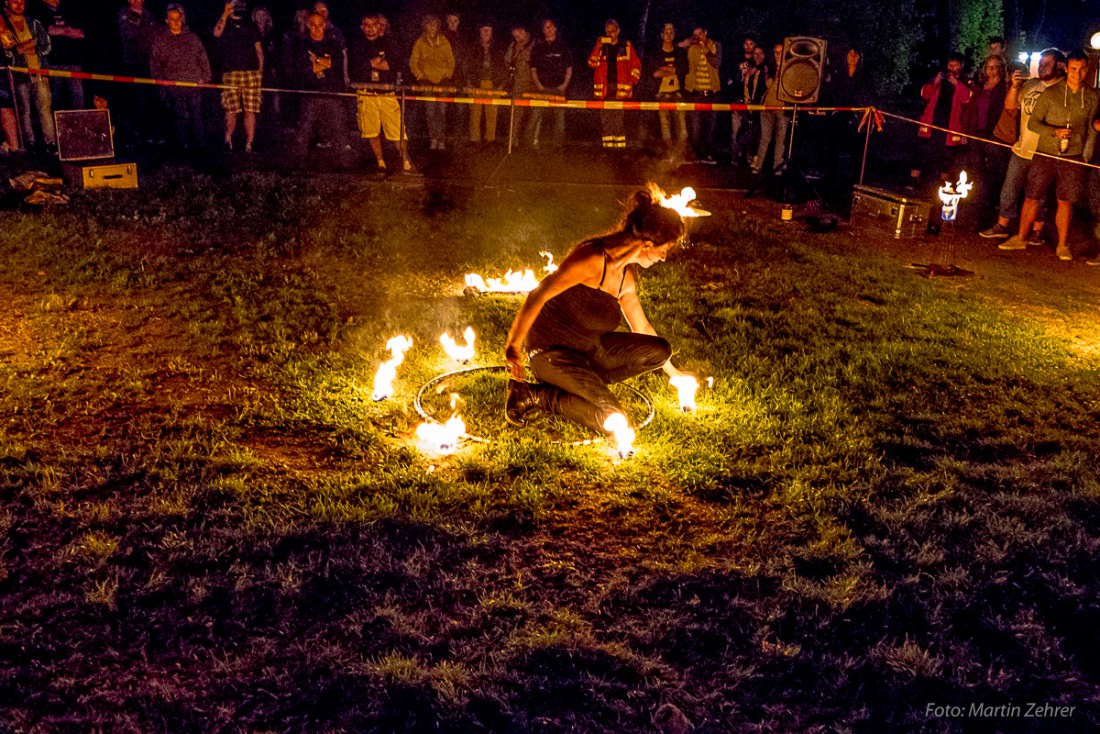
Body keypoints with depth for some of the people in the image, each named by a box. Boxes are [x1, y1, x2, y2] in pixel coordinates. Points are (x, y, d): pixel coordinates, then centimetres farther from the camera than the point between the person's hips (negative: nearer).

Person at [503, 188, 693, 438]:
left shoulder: (626, 277, 5)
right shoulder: (592, 259, -23)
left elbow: (643, 328, 20)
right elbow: (538, 296, -26)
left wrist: (673, 372, 28)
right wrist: (513, 347, -27)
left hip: (590, 347, 9)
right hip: (550, 349, -9)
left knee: (660, 351, -2)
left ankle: (577, 384, 3)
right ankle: (532, 395, -5)